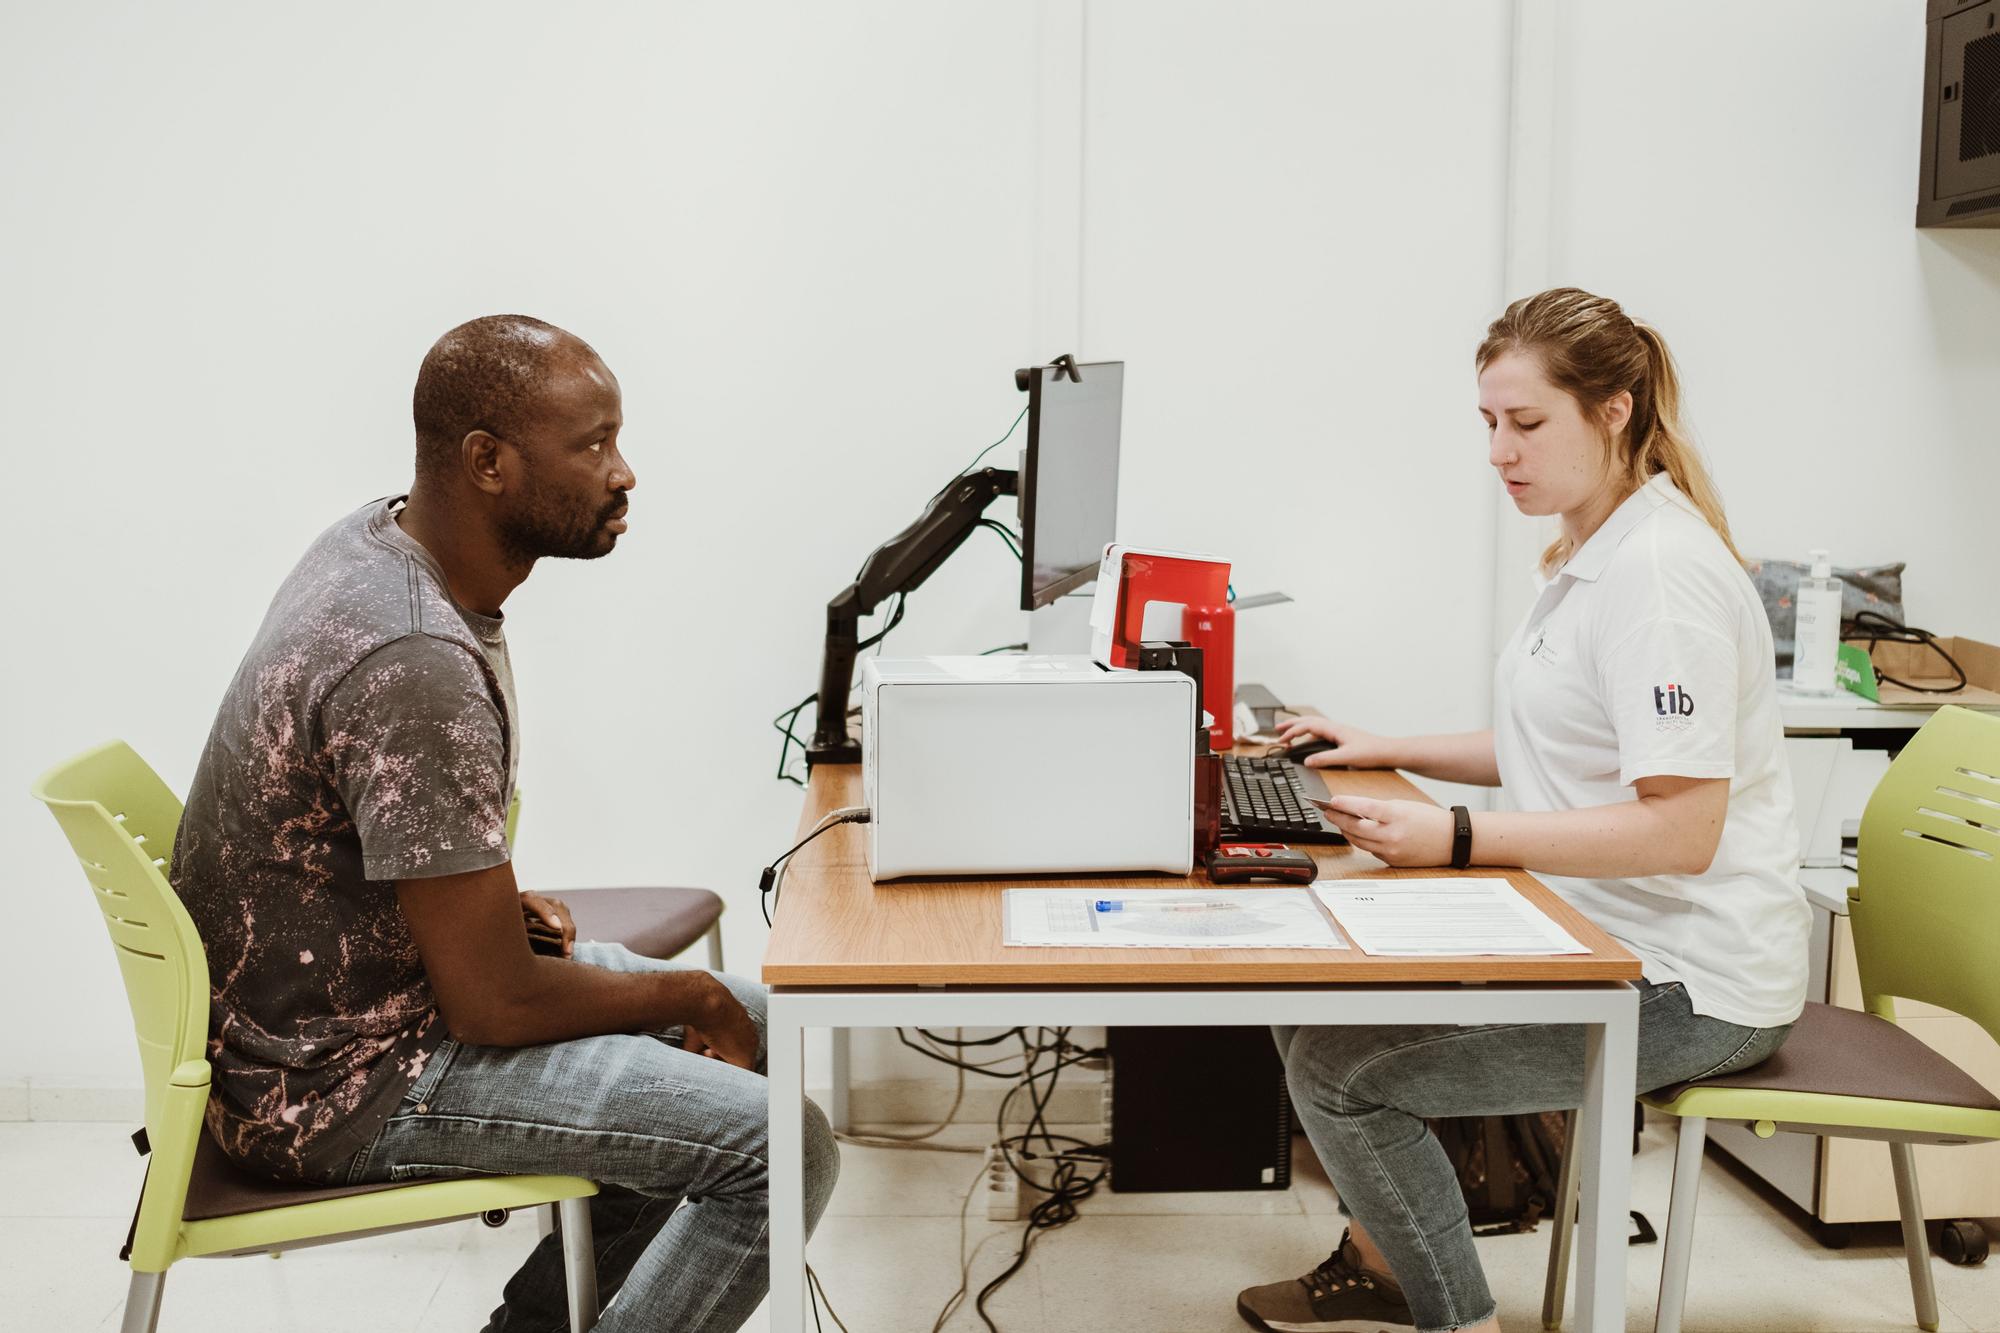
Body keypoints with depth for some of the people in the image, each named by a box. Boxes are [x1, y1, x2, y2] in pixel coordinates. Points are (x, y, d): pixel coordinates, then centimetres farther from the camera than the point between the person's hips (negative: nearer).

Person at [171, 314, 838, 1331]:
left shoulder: (378, 539, 0)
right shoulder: (416, 665, -31)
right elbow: (496, 1004, -25)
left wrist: (492, 898, 6)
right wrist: (690, 996, -10)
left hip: (316, 991, 10)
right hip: (333, 1087, -10)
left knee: (741, 1024, 15)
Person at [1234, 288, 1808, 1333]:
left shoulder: (1660, 572, -20)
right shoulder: (1590, 556, 11)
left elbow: (1681, 829, -26)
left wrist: (1455, 837, -29)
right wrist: (1388, 752, 15)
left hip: (1686, 986, -10)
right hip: (1600, 934, 10)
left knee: (1337, 1067, -15)